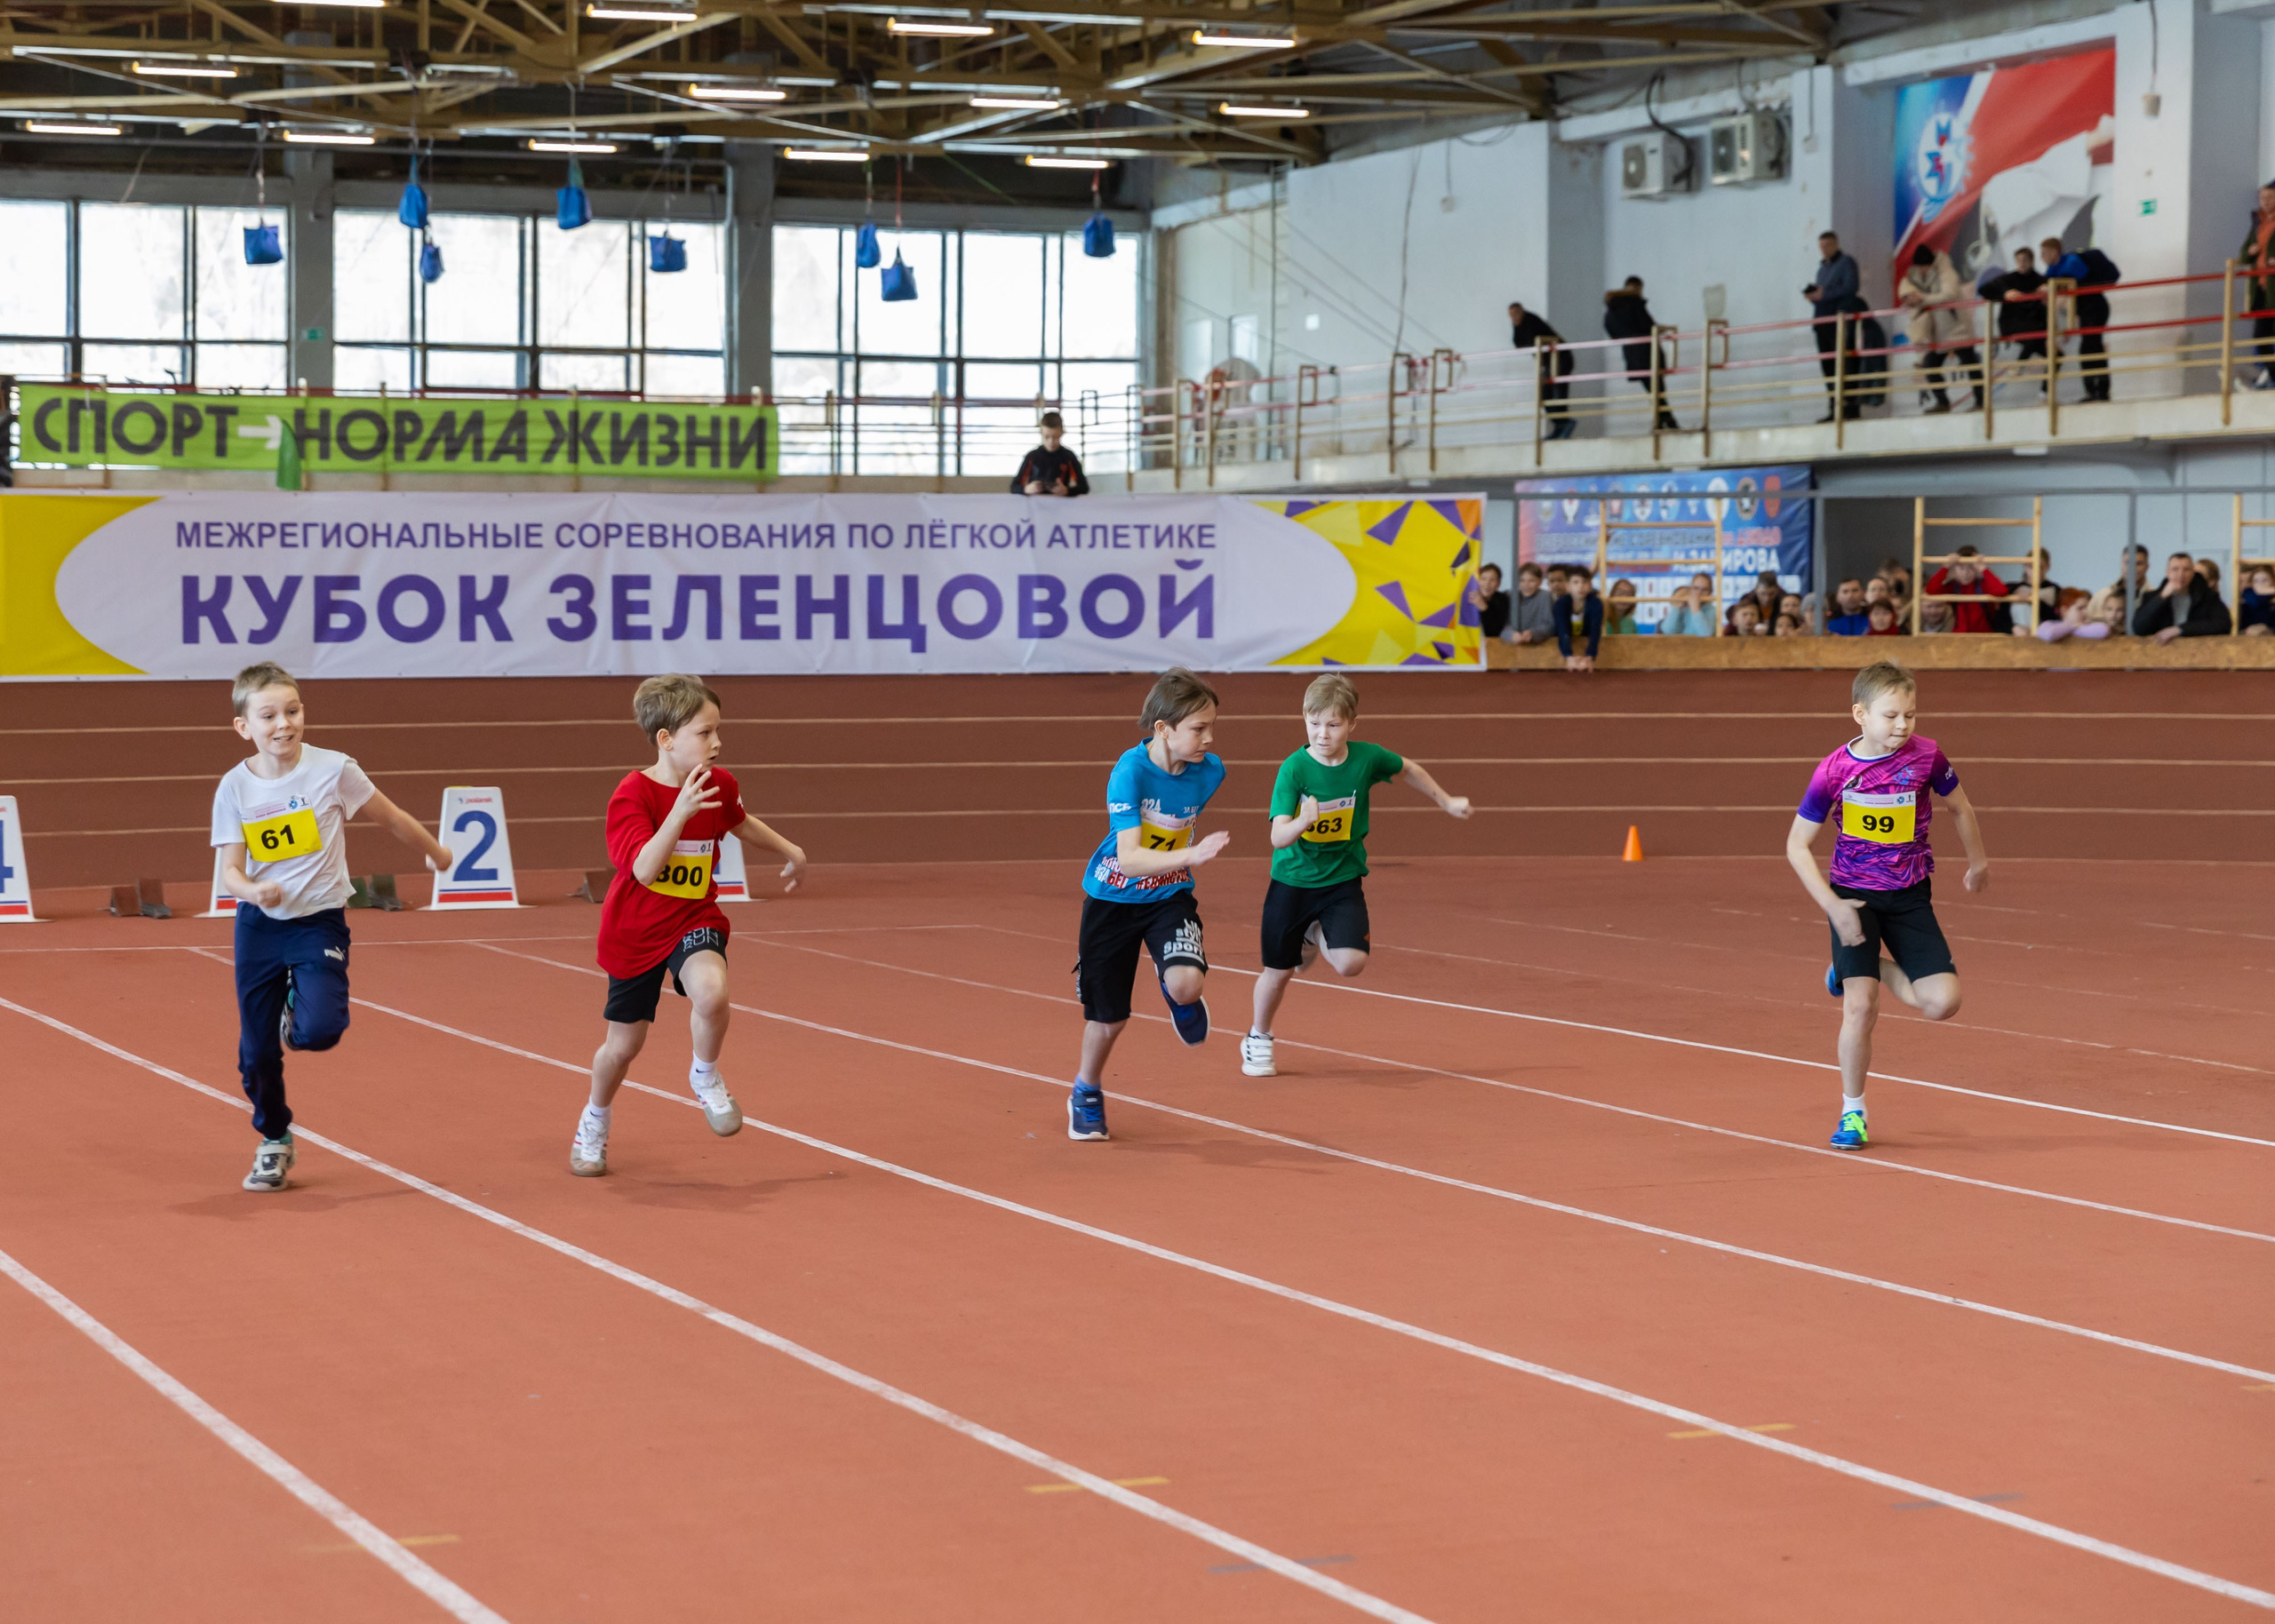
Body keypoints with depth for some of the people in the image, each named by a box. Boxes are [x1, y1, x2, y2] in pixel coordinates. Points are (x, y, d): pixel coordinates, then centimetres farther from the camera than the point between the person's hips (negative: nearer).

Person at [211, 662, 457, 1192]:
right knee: (255, 1049, 6)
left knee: (320, 1030, -23)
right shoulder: (235, 787, -6)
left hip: (319, 921, -2)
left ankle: (296, 1017, 16)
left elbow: (392, 819, 4)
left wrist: (435, 852, 18)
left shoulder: (333, 770, -11)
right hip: (258, 927, 2)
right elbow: (230, 870, -7)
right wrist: (252, 889, -29)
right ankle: (275, 1141, 31)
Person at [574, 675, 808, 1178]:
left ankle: (706, 1077, -1)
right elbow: (645, 869, -33)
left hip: (694, 920, 2)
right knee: (624, 1044, 10)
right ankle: (594, 1123, 41)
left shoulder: (720, 785, -5)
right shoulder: (632, 795, -21)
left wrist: (789, 849, 27)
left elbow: (739, 823, 20)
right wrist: (680, 812, -41)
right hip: (635, 932, -2)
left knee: (711, 991, -32)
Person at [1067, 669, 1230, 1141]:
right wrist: (1192, 855, -49)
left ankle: (1175, 994, 13)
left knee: (1186, 984, -26)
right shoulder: (1130, 772, -27)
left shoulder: (1209, 770, -13)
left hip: (1169, 896, 2)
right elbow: (1130, 857, -37)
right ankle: (1086, 1095, 37)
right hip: (1112, 899, -2)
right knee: (1109, 1018, 7)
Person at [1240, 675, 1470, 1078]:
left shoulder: (1367, 758, -13)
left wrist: (1447, 801, 20)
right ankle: (1258, 1040, 36)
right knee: (1278, 970, 9)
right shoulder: (1294, 768, -21)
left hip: (1342, 880, 2)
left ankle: (1317, 937, 17)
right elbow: (1278, 837, -28)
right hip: (1292, 880, -1)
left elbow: (1409, 770, 10)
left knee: (1351, 962, -18)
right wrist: (1303, 821, -48)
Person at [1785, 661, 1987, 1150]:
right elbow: (1797, 845, -7)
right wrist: (1832, 906, -16)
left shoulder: (1925, 756, -9)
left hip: (1910, 897, 2)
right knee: (1860, 1007, -14)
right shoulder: (1834, 770, -14)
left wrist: (1977, 861, 25)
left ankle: (1877, 970, 19)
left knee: (1942, 1002, -11)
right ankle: (1852, 1114, 6)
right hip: (1853, 897, -2)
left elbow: (1960, 808, 11)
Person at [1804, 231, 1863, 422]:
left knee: (1841, 364, -12)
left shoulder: (1846, 262, 2)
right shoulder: (1823, 268, 25)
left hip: (1838, 319, -8)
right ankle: (1834, 408, 4)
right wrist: (1812, 295, 3)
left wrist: (1824, 294, -14)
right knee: (1827, 365, 3)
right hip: (1822, 320, 8)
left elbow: (1851, 287, -11)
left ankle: (1850, 405, -13)